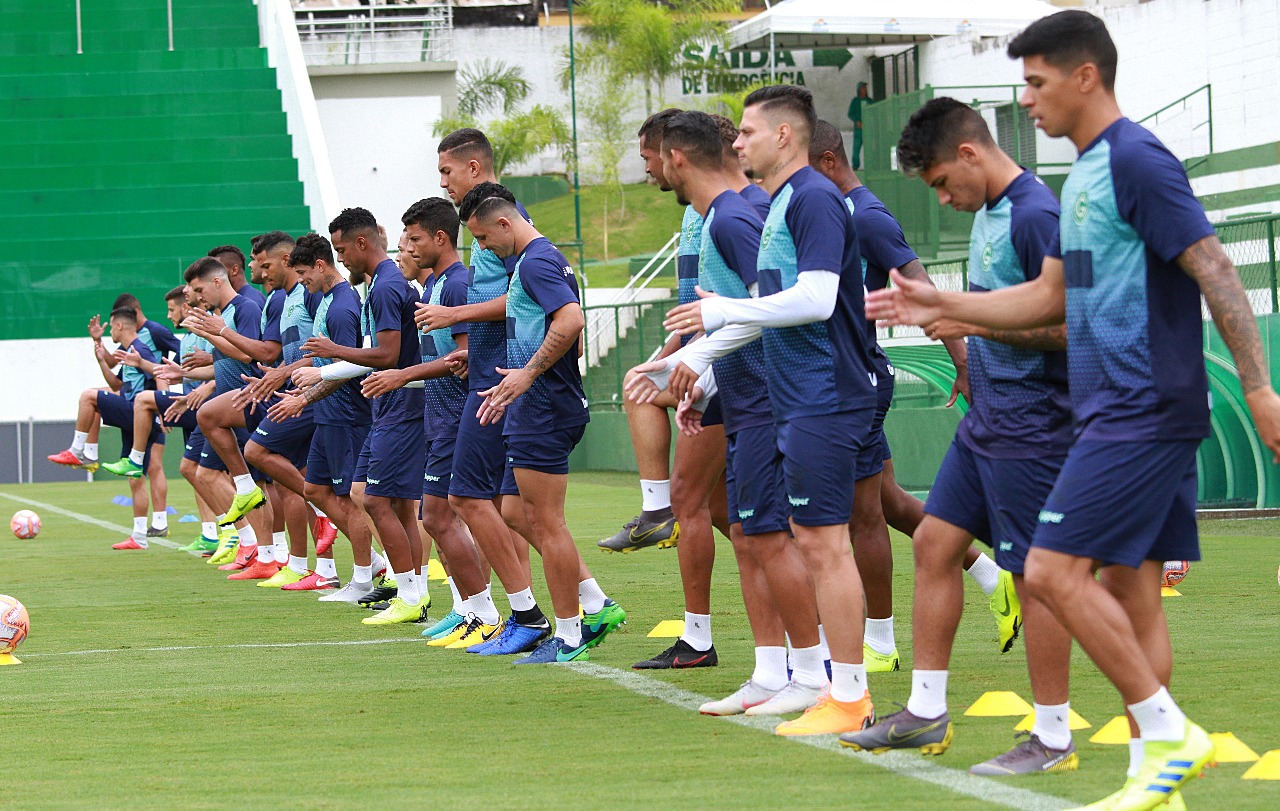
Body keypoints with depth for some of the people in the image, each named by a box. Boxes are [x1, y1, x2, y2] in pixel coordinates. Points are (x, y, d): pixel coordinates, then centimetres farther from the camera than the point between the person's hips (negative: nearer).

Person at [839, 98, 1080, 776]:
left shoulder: (1036, 216, -17)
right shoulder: (987, 213, 13)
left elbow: (1069, 325, -21)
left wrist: (976, 321, -20)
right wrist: (943, 311, 14)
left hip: (1031, 426, -10)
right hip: (985, 419, 10)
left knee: (1035, 572, -5)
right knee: (934, 543, 10)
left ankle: (1053, 740, 2)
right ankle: (926, 713, 17)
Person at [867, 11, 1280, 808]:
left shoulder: (1135, 161, -13)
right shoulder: (1085, 174, 17)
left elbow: (1215, 271, -17)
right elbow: (1053, 296, 24)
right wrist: (943, 306, 20)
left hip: (1143, 411, -10)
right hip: (1117, 413, 10)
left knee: (1055, 571, -13)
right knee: (1127, 587, 8)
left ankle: (1170, 733, -7)